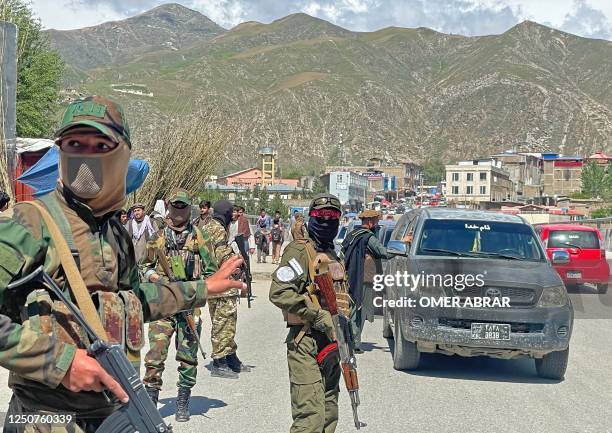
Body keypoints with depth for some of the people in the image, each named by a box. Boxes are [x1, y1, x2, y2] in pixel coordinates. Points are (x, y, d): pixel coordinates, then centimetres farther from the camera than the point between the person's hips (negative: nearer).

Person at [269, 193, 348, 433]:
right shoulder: (300, 251, -8)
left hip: (330, 343, 9)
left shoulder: (333, 256, 20)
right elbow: (279, 292, -20)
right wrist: (318, 316, -21)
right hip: (306, 344, -9)